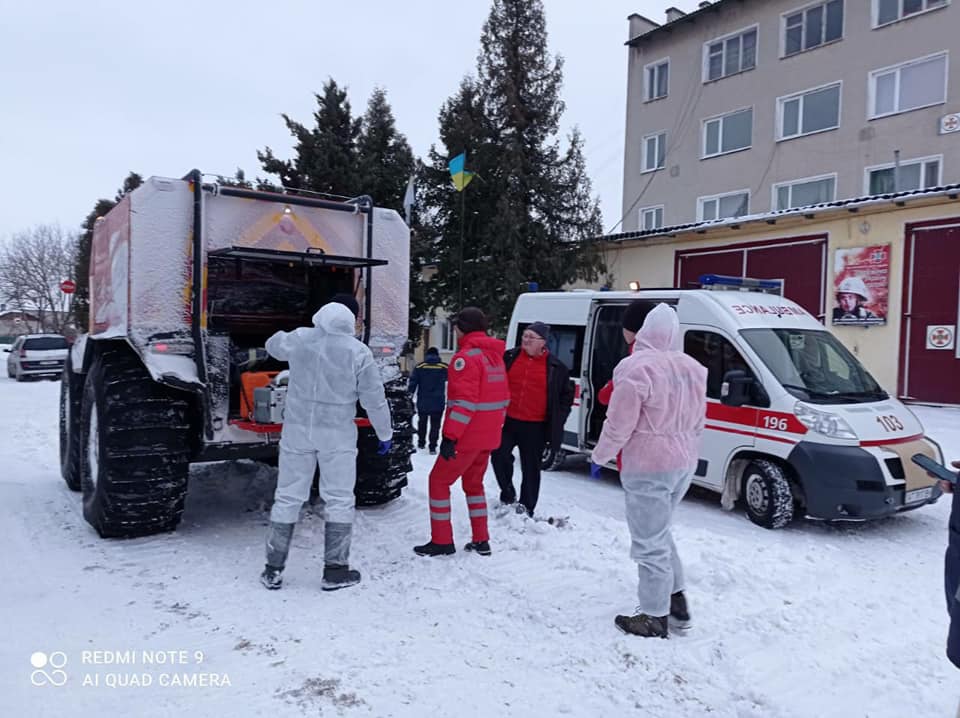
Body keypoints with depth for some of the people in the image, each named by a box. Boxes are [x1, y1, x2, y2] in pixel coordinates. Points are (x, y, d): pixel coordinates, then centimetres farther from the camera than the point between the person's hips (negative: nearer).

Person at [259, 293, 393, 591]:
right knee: (339, 501, 9)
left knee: (287, 497, 12)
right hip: (337, 435, -3)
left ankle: (273, 569, 19)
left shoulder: (299, 338, -2)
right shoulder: (358, 352, -10)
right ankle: (335, 570, 13)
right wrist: (385, 433, 8)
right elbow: (374, 398, -4)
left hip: (297, 429, 3)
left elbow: (274, 345, 22)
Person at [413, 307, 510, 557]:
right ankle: (481, 541, 22)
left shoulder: (466, 357, -15)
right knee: (474, 483, 21)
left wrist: (450, 436, -24)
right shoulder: (495, 355, 13)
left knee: (439, 481, 4)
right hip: (488, 436, 9)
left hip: (467, 436, -9)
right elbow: (503, 397, 16)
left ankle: (442, 541, 7)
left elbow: (464, 401, -24)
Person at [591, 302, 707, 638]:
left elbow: (619, 424, -17)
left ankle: (654, 617, 13)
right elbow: (697, 422, 14)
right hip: (683, 464, 8)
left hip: (647, 467, -8)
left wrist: (599, 457, -3)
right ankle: (676, 599, 33)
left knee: (650, 542, 3)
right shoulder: (693, 369, 6)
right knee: (659, 533, 25)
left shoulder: (636, 367, -19)